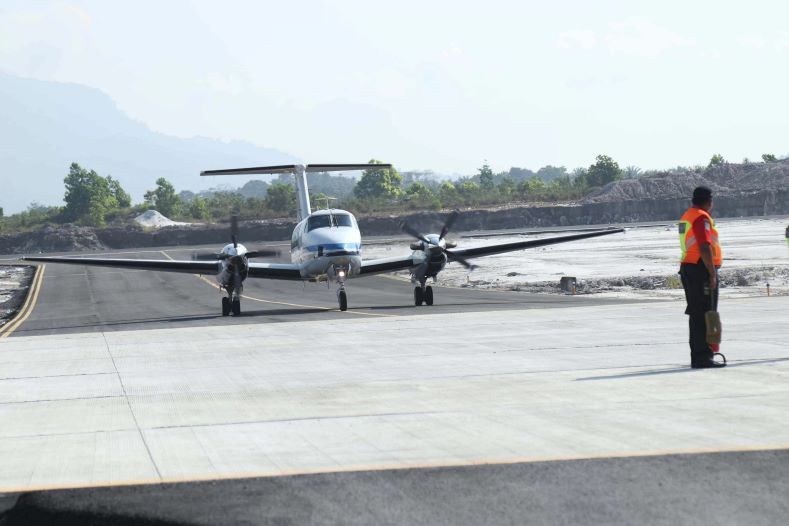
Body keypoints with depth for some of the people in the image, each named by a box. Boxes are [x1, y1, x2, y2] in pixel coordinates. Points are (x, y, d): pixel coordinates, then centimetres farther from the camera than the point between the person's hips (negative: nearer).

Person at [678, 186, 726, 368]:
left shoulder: (686, 217, 17)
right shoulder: (702, 218, -13)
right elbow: (705, 248, -21)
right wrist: (712, 273, -20)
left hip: (688, 268, 10)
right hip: (701, 270, -10)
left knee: (696, 315, 14)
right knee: (705, 316, -9)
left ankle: (697, 356, 19)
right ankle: (703, 357, -11)